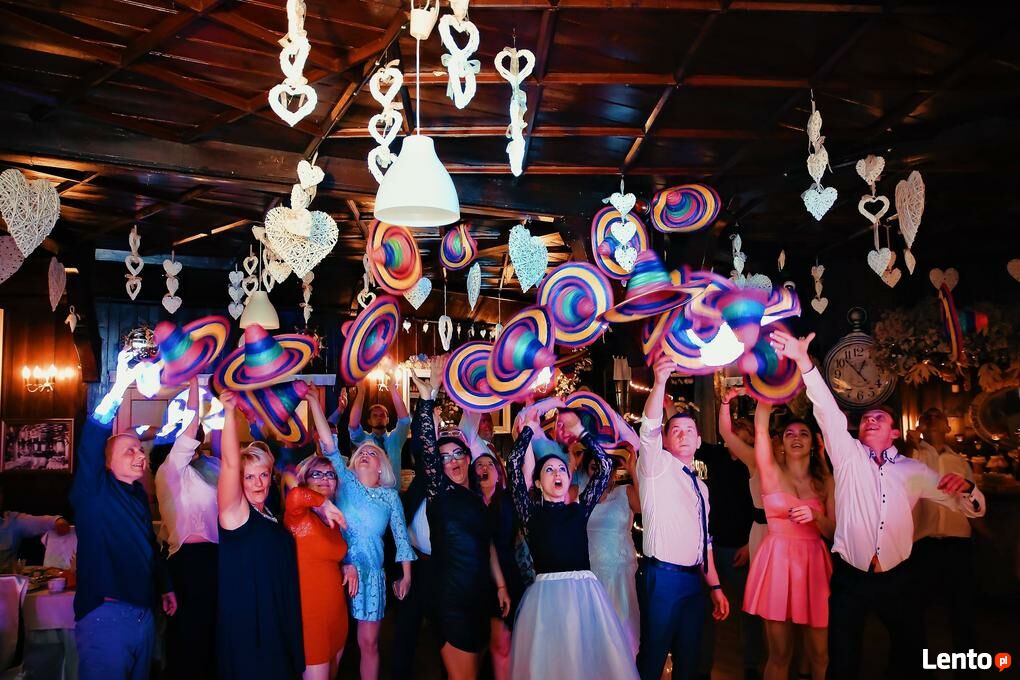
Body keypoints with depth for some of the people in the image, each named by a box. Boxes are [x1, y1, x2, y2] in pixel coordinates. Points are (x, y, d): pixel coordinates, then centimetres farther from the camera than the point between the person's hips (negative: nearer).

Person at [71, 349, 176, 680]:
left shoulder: (139, 494, 13)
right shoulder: (94, 492, -7)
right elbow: (91, 439, -22)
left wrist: (164, 586, 27)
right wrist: (120, 385, -31)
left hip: (144, 614, 7)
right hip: (105, 615, -7)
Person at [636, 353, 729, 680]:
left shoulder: (700, 486, 19)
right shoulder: (657, 466, -2)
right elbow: (649, 429, -21)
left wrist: (715, 586, 18)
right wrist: (660, 382, -35)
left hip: (694, 580, 7)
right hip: (663, 578, -7)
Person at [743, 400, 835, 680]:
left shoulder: (825, 481, 9)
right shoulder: (772, 473, 3)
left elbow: (834, 531, 5)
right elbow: (760, 429, -11)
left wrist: (815, 516, -15)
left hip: (814, 563, 2)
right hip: (777, 561, -2)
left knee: (819, 653, 5)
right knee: (779, 653, 4)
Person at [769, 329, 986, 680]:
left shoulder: (913, 471, 6)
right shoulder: (849, 456, 1)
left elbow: (973, 508, 11)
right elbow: (827, 410, -15)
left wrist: (965, 487, -15)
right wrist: (803, 361, -30)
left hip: (896, 577, 2)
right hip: (850, 575, -2)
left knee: (911, 652, 12)